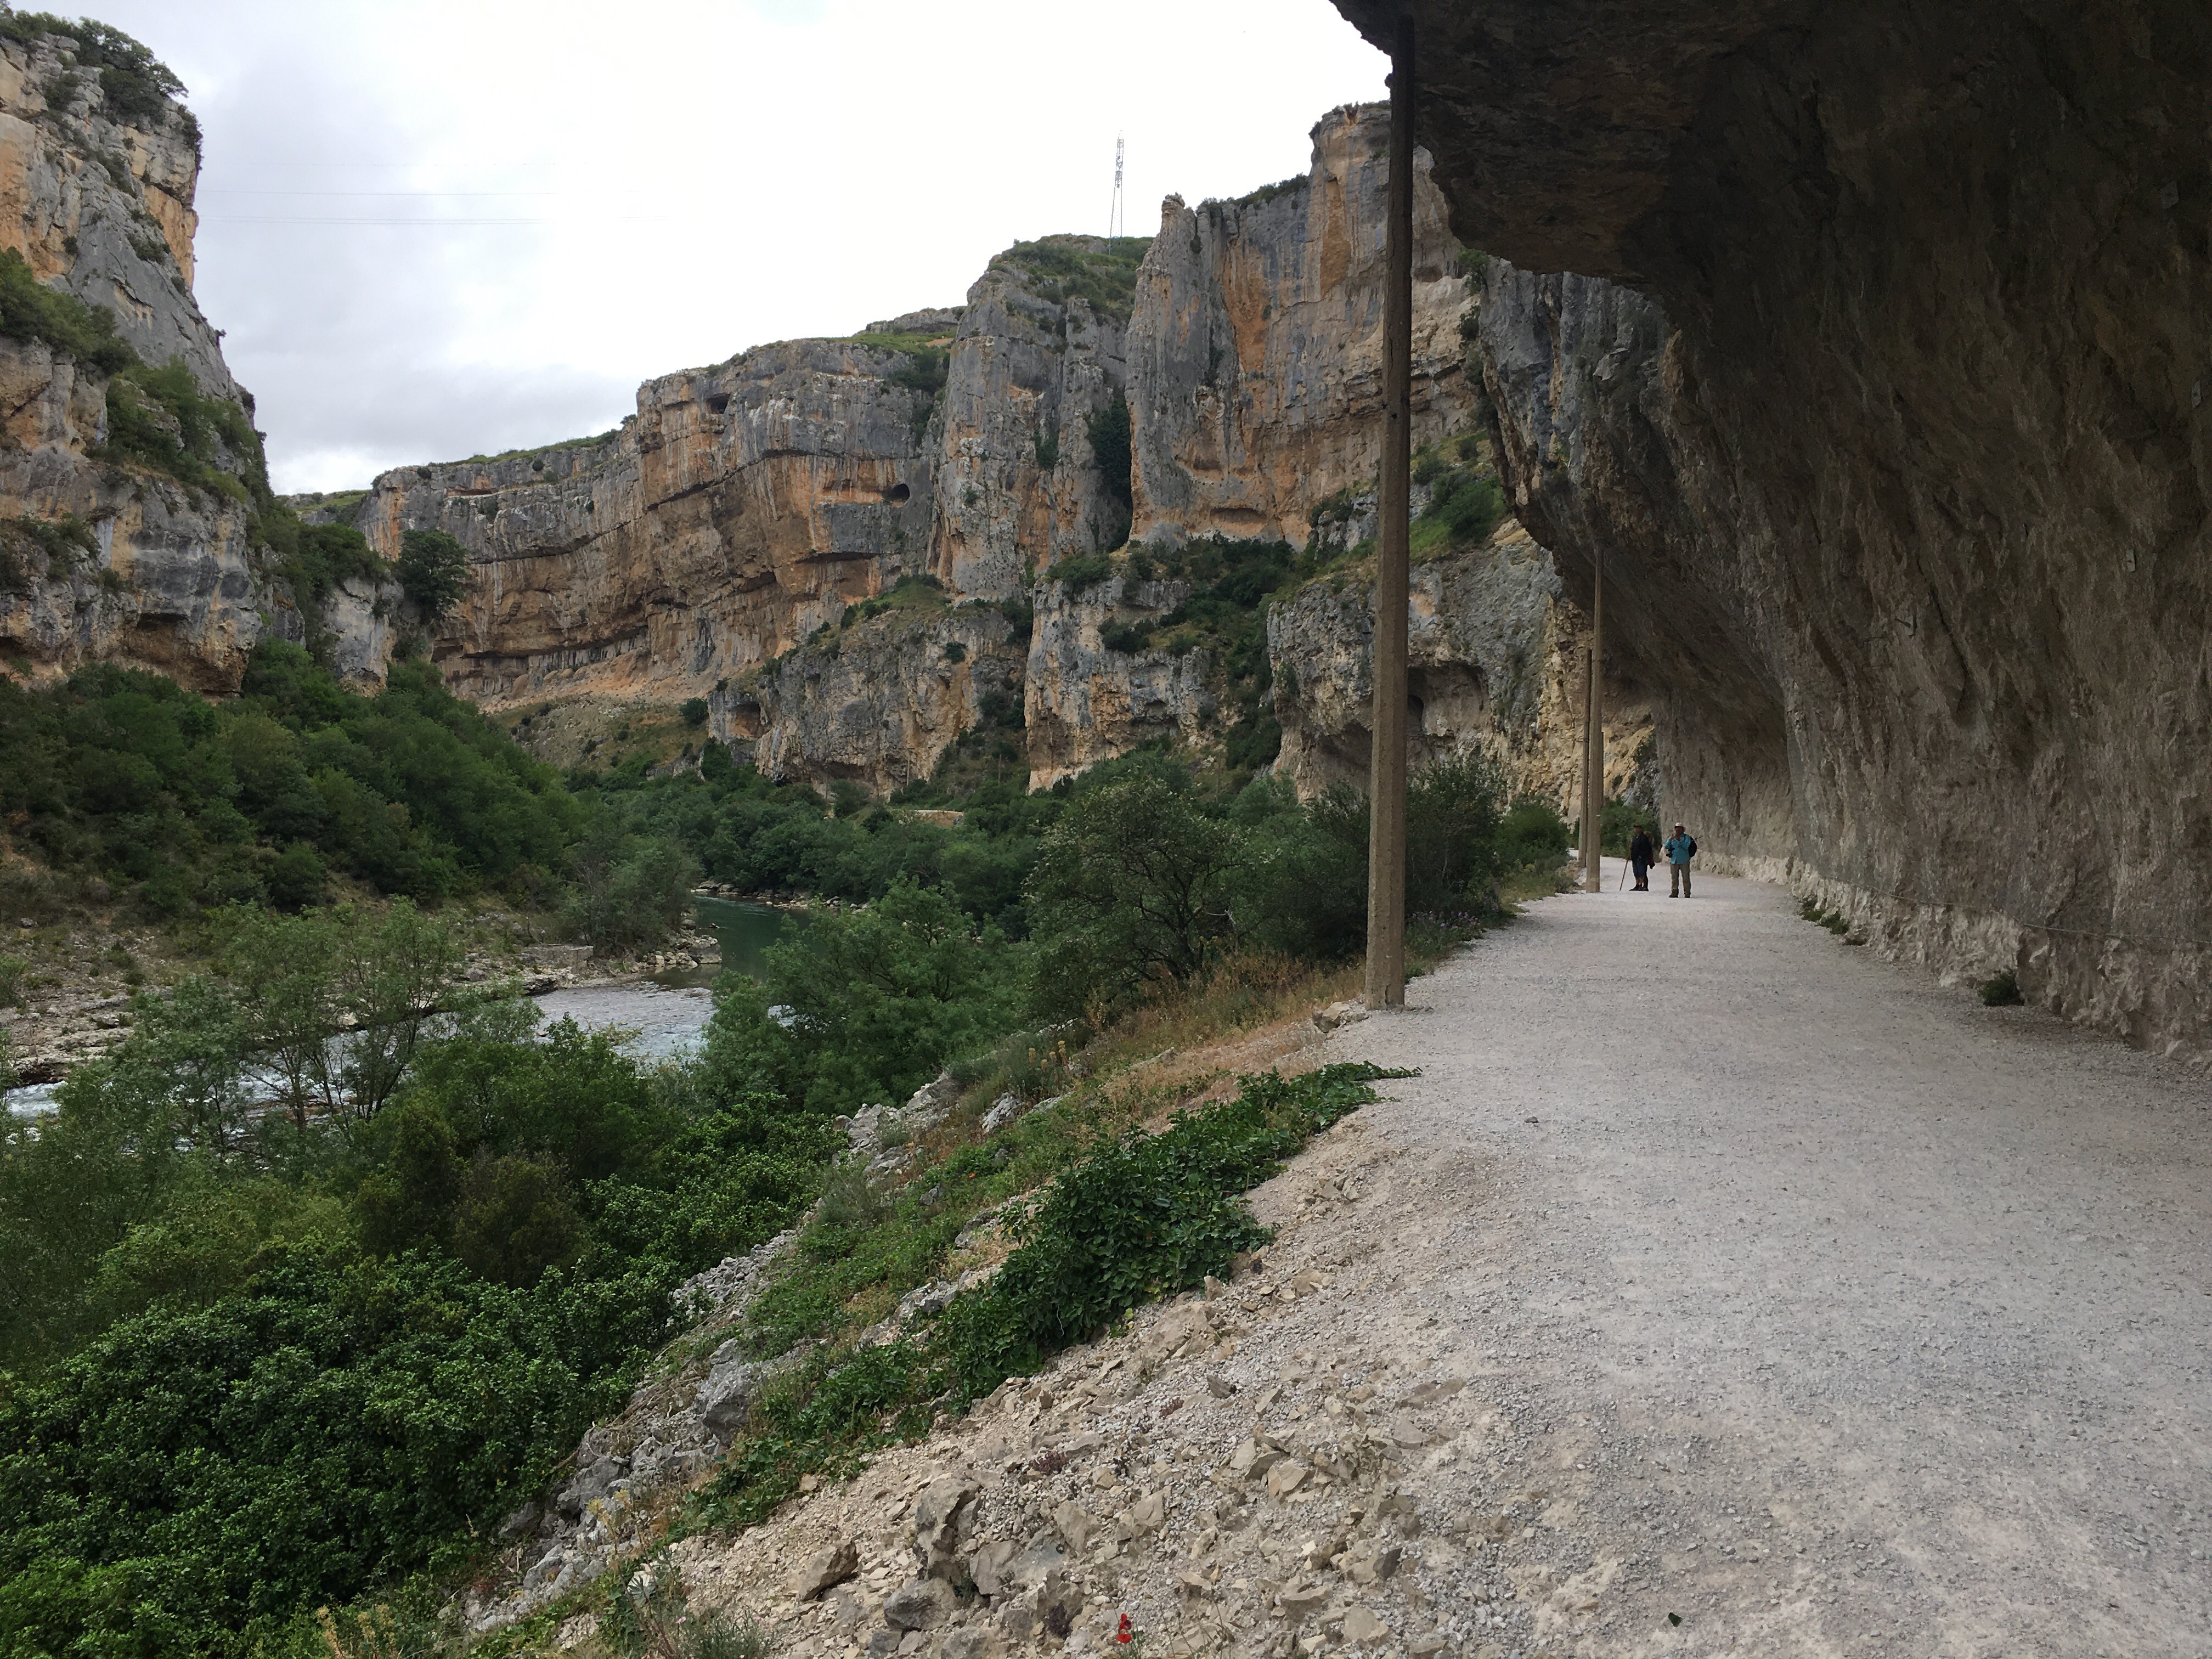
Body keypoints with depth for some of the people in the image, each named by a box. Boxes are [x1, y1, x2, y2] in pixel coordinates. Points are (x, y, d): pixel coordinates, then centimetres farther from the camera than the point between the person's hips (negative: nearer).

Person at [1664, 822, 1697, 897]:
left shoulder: (1686, 837, 6)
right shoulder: (1671, 838, 16)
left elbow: (1686, 846, -9)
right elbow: (1666, 847, 4)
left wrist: (1680, 841, -17)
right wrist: (1670, 841, -13)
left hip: (1684, 860, -3)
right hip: (1674, 860, 3)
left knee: (1685, 877, -4)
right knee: (1674, 878, 4)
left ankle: (1687, 893, -1)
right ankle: (1674, 893, 10)